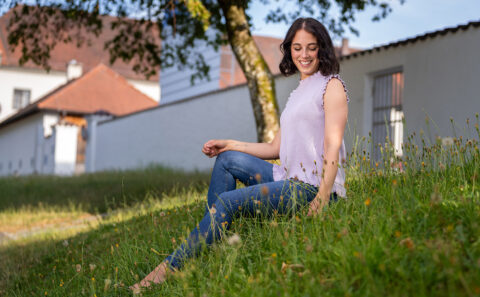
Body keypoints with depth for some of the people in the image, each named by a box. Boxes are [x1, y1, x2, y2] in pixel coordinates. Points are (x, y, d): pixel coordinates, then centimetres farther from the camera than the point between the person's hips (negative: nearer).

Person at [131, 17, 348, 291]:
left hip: (313, 186, -9)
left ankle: (170, 268, -13)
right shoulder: (299, 93, 22)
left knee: (228, 202, -18)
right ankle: (210, 242, -2)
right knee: (227, 159, 4)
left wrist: (321, 199, -24)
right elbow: (276, 149, 19)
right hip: (290, 179, 9)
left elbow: (333, 146, -14)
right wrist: (229, 144, 10)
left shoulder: (331, 85, -3)